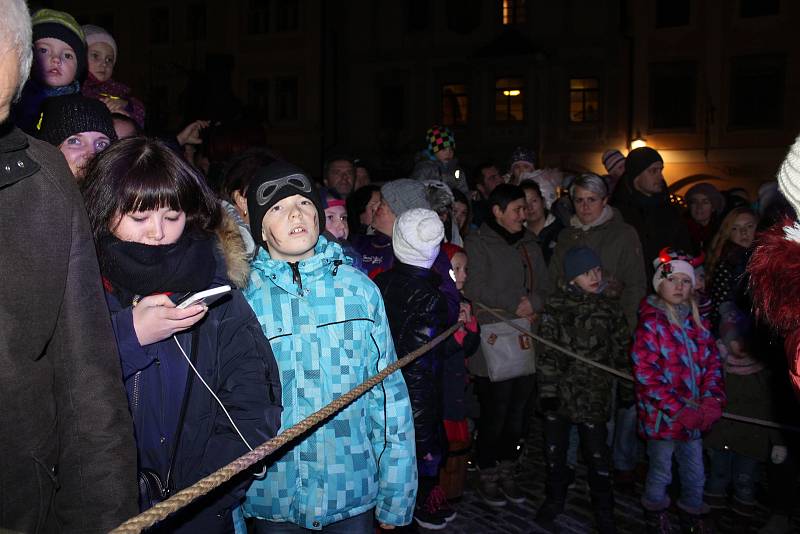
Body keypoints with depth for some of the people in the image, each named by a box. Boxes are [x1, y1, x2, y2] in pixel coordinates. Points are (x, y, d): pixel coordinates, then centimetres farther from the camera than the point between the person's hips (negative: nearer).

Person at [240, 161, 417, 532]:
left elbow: (389, 394, -1)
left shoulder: (358, 288, -4)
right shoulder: (241, 296, -6)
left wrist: (394, 500, 0)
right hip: (271, 501, -1)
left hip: (353, 494, 1)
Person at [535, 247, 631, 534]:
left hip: (595, 394, 0)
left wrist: (628, 388, 6)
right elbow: (547, 351, -4)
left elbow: (622, 351, 9)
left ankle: (603, 509, 23)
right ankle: (555, 499, 33)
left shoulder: (610, 309, 3)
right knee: (555, 449, 11)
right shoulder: (556, 306, -2)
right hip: (560, 391, 0)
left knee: (597, 453, 4)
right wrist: (547, 390, -8)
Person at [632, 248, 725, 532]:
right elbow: (646, 375, -17)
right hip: (661, 416, -5)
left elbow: (712, 363, 4)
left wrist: (712, 401, -11)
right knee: (660, 473, 13)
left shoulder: (698, 322, 4)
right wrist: (679, 410, -19)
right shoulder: (650, 323, -13)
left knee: (695, 474, 17)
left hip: (694, 417, 5)